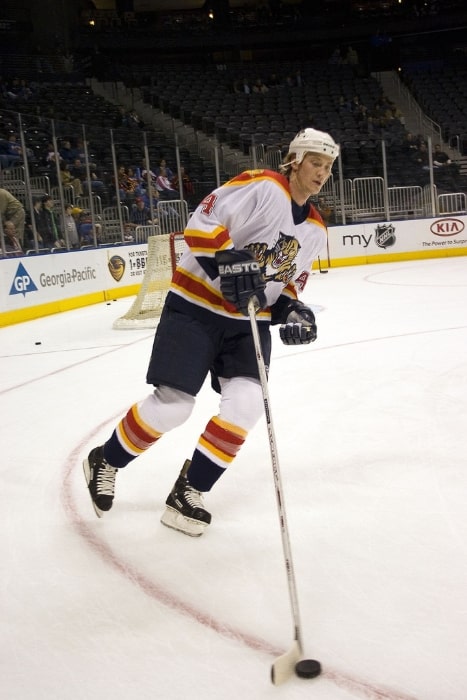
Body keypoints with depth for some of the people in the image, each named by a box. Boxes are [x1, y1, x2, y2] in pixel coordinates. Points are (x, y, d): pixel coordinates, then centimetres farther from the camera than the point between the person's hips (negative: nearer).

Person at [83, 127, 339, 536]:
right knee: (171, 406, -8)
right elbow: (201, 225, -19)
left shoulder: (315, 230, 12)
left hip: (249, 321, 7)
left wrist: (291, 310, -1)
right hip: (197, 306, -6)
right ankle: (105, 462, 19)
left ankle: (188, 494, 3)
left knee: (246, 405, -12)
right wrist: (229, 262, -31)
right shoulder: (262, 187, -12)